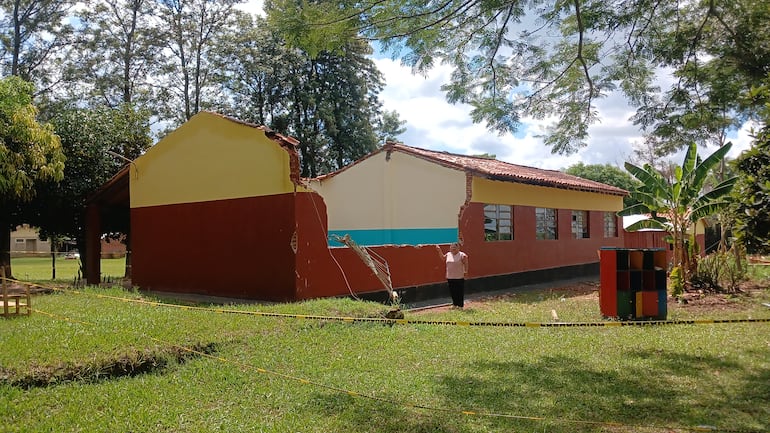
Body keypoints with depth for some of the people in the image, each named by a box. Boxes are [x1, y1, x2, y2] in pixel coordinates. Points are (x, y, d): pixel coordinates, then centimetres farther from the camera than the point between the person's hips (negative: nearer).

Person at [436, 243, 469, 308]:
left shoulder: (462, 255, -9)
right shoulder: (448, 254, 10)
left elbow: (466, 263, -6)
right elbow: (443, 258, 27)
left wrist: (466, 271, -13)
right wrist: (439, 251, 18)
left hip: (459, 277, -6)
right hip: (450, 277, 6)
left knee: (460, 292, 0)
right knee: (452, 292, 13)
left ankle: (460, 305, 9)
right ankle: (455, 304, 27)